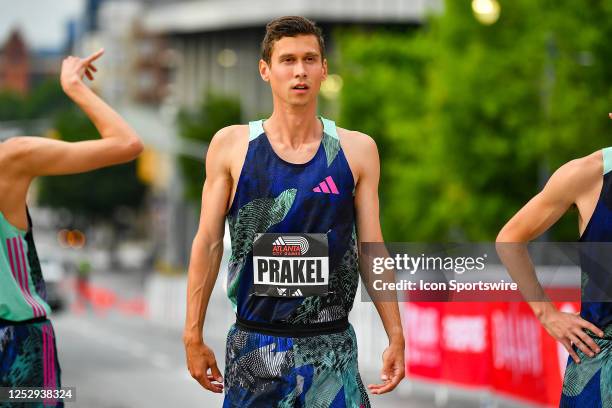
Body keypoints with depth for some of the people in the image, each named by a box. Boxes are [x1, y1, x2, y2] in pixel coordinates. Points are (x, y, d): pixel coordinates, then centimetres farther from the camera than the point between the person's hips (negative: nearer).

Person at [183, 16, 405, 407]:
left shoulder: (357, 150, 3)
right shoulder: (231, 145, 1)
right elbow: (209, 243, 3)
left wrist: (396, 337, 2)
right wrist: (194, 336, 1)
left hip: (332, 347, 0)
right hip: (253, 346, 0)